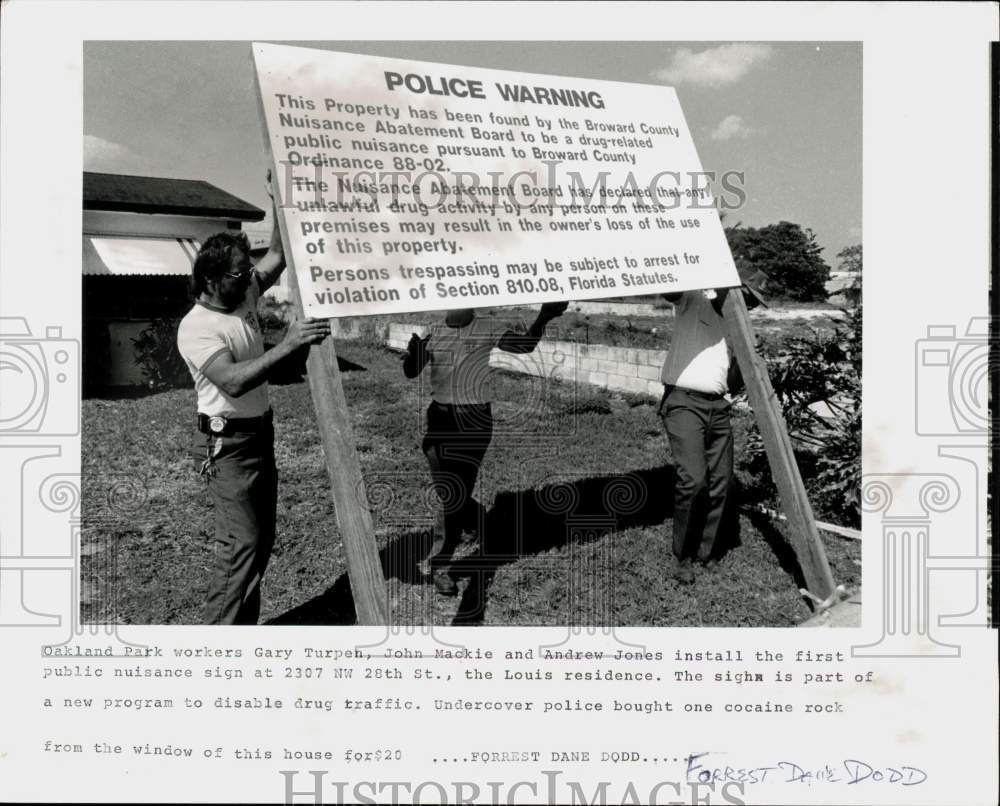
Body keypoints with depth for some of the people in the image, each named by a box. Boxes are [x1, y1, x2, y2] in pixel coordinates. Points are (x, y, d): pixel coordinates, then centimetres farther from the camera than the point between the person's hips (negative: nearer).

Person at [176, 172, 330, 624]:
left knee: (260, 539, 13)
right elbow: (234, 381, -33)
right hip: (226, 445, -9)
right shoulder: (196, 327, -19)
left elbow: (278, 258, 8)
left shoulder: (244, 298, 6)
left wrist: (280, 204, -2)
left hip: (260, 434, 9)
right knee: (241, 542, -11)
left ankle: (245, 626, 25)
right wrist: (287, 345, -38)